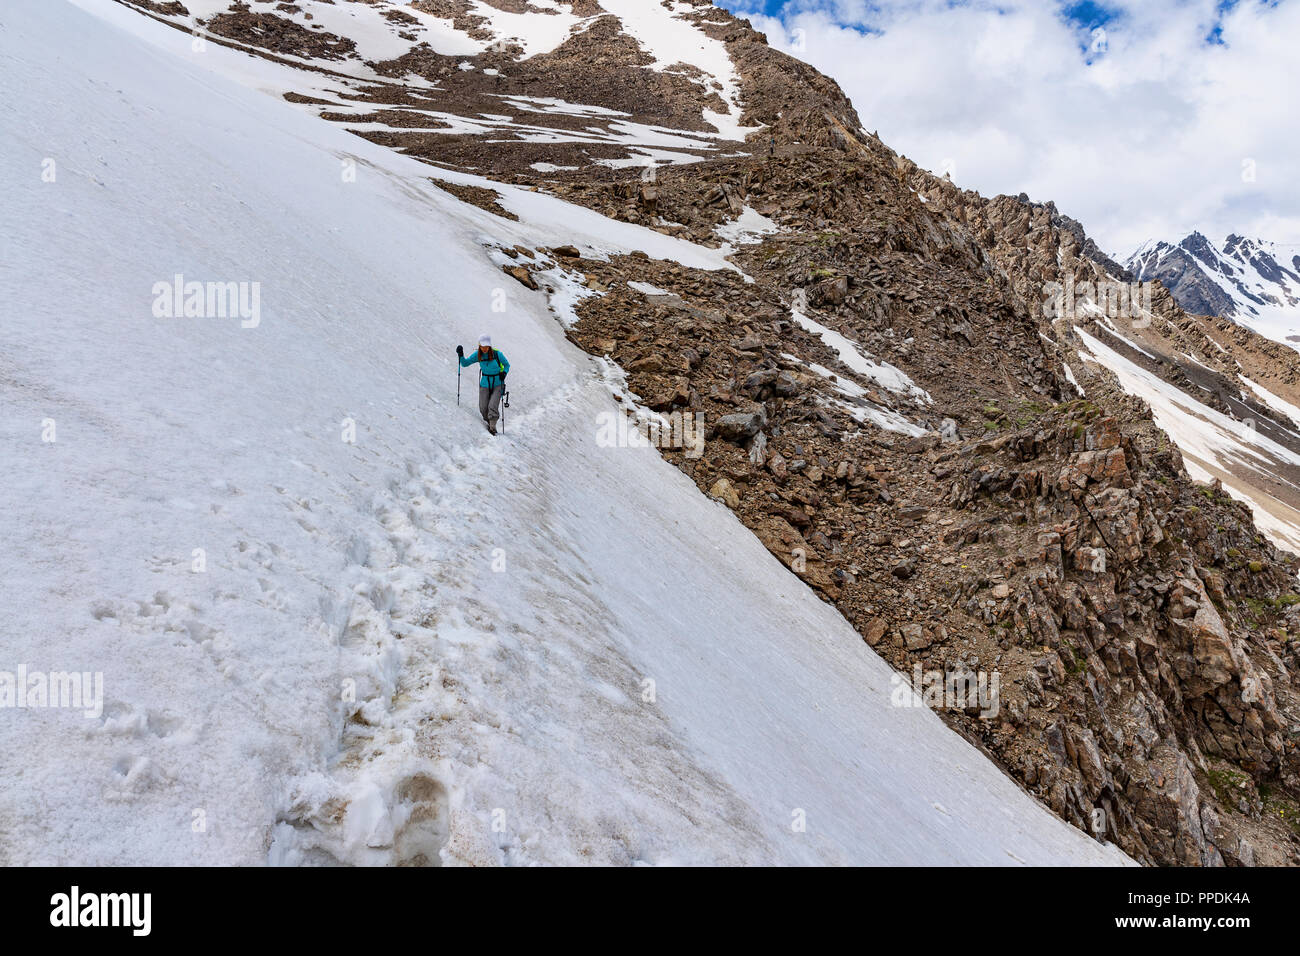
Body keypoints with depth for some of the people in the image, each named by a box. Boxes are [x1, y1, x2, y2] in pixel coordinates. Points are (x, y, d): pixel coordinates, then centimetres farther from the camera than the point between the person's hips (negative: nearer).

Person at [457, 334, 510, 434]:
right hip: (485, 384, 3)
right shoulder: (478, 355, -5)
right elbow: (465, 363, 0)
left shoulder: (497, 354, -13)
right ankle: (490, 422, 23)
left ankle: (493, 427, -14)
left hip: (497, 384, -3)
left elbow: (507, 365, 2)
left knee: (493, 406, -19)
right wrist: (461, 355, -19)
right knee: (483, 408, -3)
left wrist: (504, 373, -18)